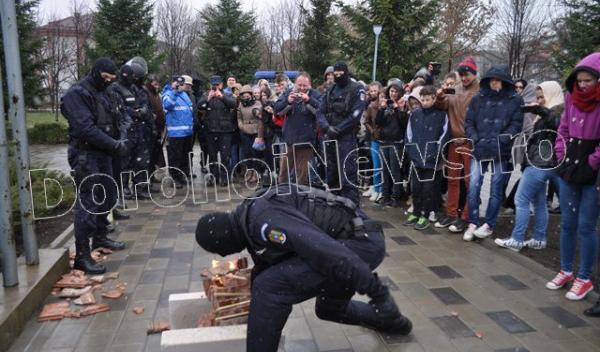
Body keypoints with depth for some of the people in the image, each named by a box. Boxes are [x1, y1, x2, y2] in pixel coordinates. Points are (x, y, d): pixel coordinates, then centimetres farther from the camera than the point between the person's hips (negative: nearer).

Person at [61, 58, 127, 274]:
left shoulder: (102, 93, 16)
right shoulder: (77, 94, -13)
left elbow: (112, 122, 16)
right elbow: (85, 129, -23)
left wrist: (119, 141, 0)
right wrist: (115, 145, -23)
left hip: (103, 153, 9)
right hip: (86, 155, -9)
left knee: (108, 196, 18)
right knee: (87, 203, -9)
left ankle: (100, 237, 36)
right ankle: (82, 256, -4)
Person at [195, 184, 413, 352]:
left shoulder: (263, 221, -23)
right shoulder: (249, 218, 11)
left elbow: (328, 251, -31)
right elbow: (266, 264, 28)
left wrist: (376, 292, -25)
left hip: (362, 242, -10)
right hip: (361, 241, 10)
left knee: (269, 287, -18)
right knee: (329, 309, 33)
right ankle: (392, 321, 54)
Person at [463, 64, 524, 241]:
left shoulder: (515, 100, 1)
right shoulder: (478, 99, 6)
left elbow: (516, 124, -4)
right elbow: (469, 122, 7)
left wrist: (499, 140, -15)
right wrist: (476, 139, -8)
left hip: (502, 152, -1)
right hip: (479, 150, 2)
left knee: (496, 190, 5)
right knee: (473, 187, -3)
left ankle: (489, 225, 18)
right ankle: (473, 224, 9)